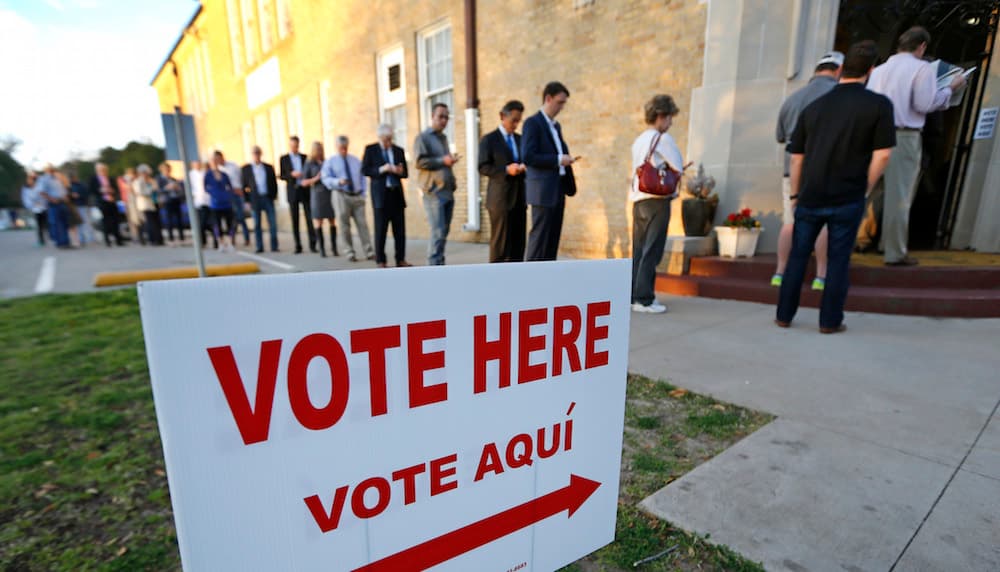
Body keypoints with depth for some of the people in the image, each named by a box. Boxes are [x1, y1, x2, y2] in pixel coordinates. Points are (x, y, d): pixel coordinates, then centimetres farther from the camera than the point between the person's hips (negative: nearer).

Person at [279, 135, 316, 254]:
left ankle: (312, 244, -4)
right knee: (295, 220, 1)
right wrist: (291, 174, -15)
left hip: (305, 190, 0)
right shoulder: (284, 159, 6)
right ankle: (298, 246, 6)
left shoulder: (305, 157, 10)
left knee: (309, 217, -7)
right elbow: (282, 176, 2)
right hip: (293, 192, 0)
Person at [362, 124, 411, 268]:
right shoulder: (370, 149, 4)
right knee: (380, 230, -1)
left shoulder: (399, 150, 11)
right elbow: (364, 170, -2)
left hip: (397, 193, 3)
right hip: (380, 194, -3)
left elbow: (405, 173, 11)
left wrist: (399, 171, -11)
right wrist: (381, 170, -15)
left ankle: (401, 260, 10)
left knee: (400, 229, 2)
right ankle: (380, 261, 7)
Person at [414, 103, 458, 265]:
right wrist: (442, 161, -16)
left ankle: (439, 264, 16)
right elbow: (420, 162, -13)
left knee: (444, 231, 8)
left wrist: (450, 160, 13)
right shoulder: (423, 137, -1)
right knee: (438, 233, -13)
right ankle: (434, 267, -9)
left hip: (448, 192, 8)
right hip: (434, 192, -8)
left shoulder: (444, 138, 22)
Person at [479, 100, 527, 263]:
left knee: (519, 242, 6)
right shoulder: (488, 140, -2)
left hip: (519, 198, 6)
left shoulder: (520, 139, 17)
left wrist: (524, 168, -2)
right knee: (500, 243, -4)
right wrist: (506, 170, -20)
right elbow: (483, 168, -8)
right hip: (500, 199, -6)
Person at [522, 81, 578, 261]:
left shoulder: (556, 125, 20)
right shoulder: (532, 123, -6)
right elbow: (528, 157, -16)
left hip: (558, 190, 8)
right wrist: (558, 159, -15)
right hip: (543, 191, -8)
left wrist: (566, 158, 8)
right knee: (539, 237, -6)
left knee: (553, 239, 9)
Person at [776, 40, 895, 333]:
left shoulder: (813, 107, 8)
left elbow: (796, 157, 9)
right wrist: (864, 190, 5)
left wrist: (795, 194, 16)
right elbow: (882, 155, -8)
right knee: (838, 259, 6)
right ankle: (830, 320, 11)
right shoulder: (879, 104, -3)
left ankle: (784, 315, 14)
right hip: (847, 199, -2)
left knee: (798, 256, 11)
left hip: (811, 197, 2)